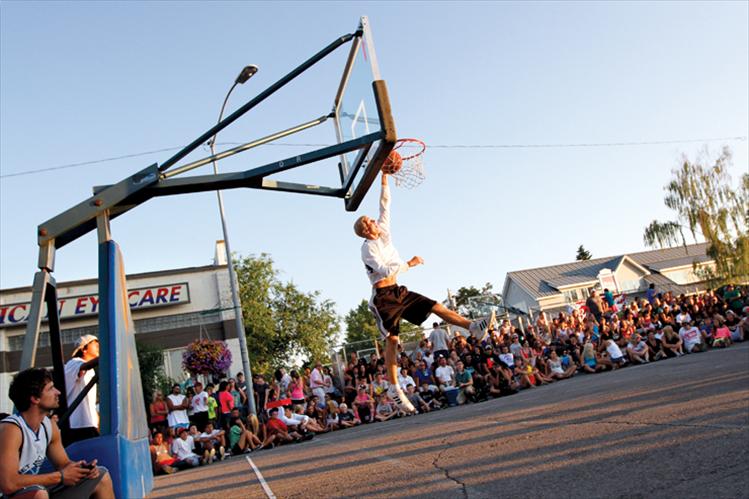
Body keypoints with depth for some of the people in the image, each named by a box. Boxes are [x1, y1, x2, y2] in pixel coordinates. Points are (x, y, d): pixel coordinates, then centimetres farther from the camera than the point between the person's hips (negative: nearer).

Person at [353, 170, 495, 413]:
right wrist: (408, 264, -19)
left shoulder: (383, 232, 8)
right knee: (392, 339, -10)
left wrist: (384, 178, 2)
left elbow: (385, 204, 8)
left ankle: (474, 327, -8)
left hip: (398, 291, 8)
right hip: (383, 296, -8)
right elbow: (384, 270, -23)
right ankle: (394, 388, -8)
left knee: (435, 306, -3)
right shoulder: (368, 248, -12)